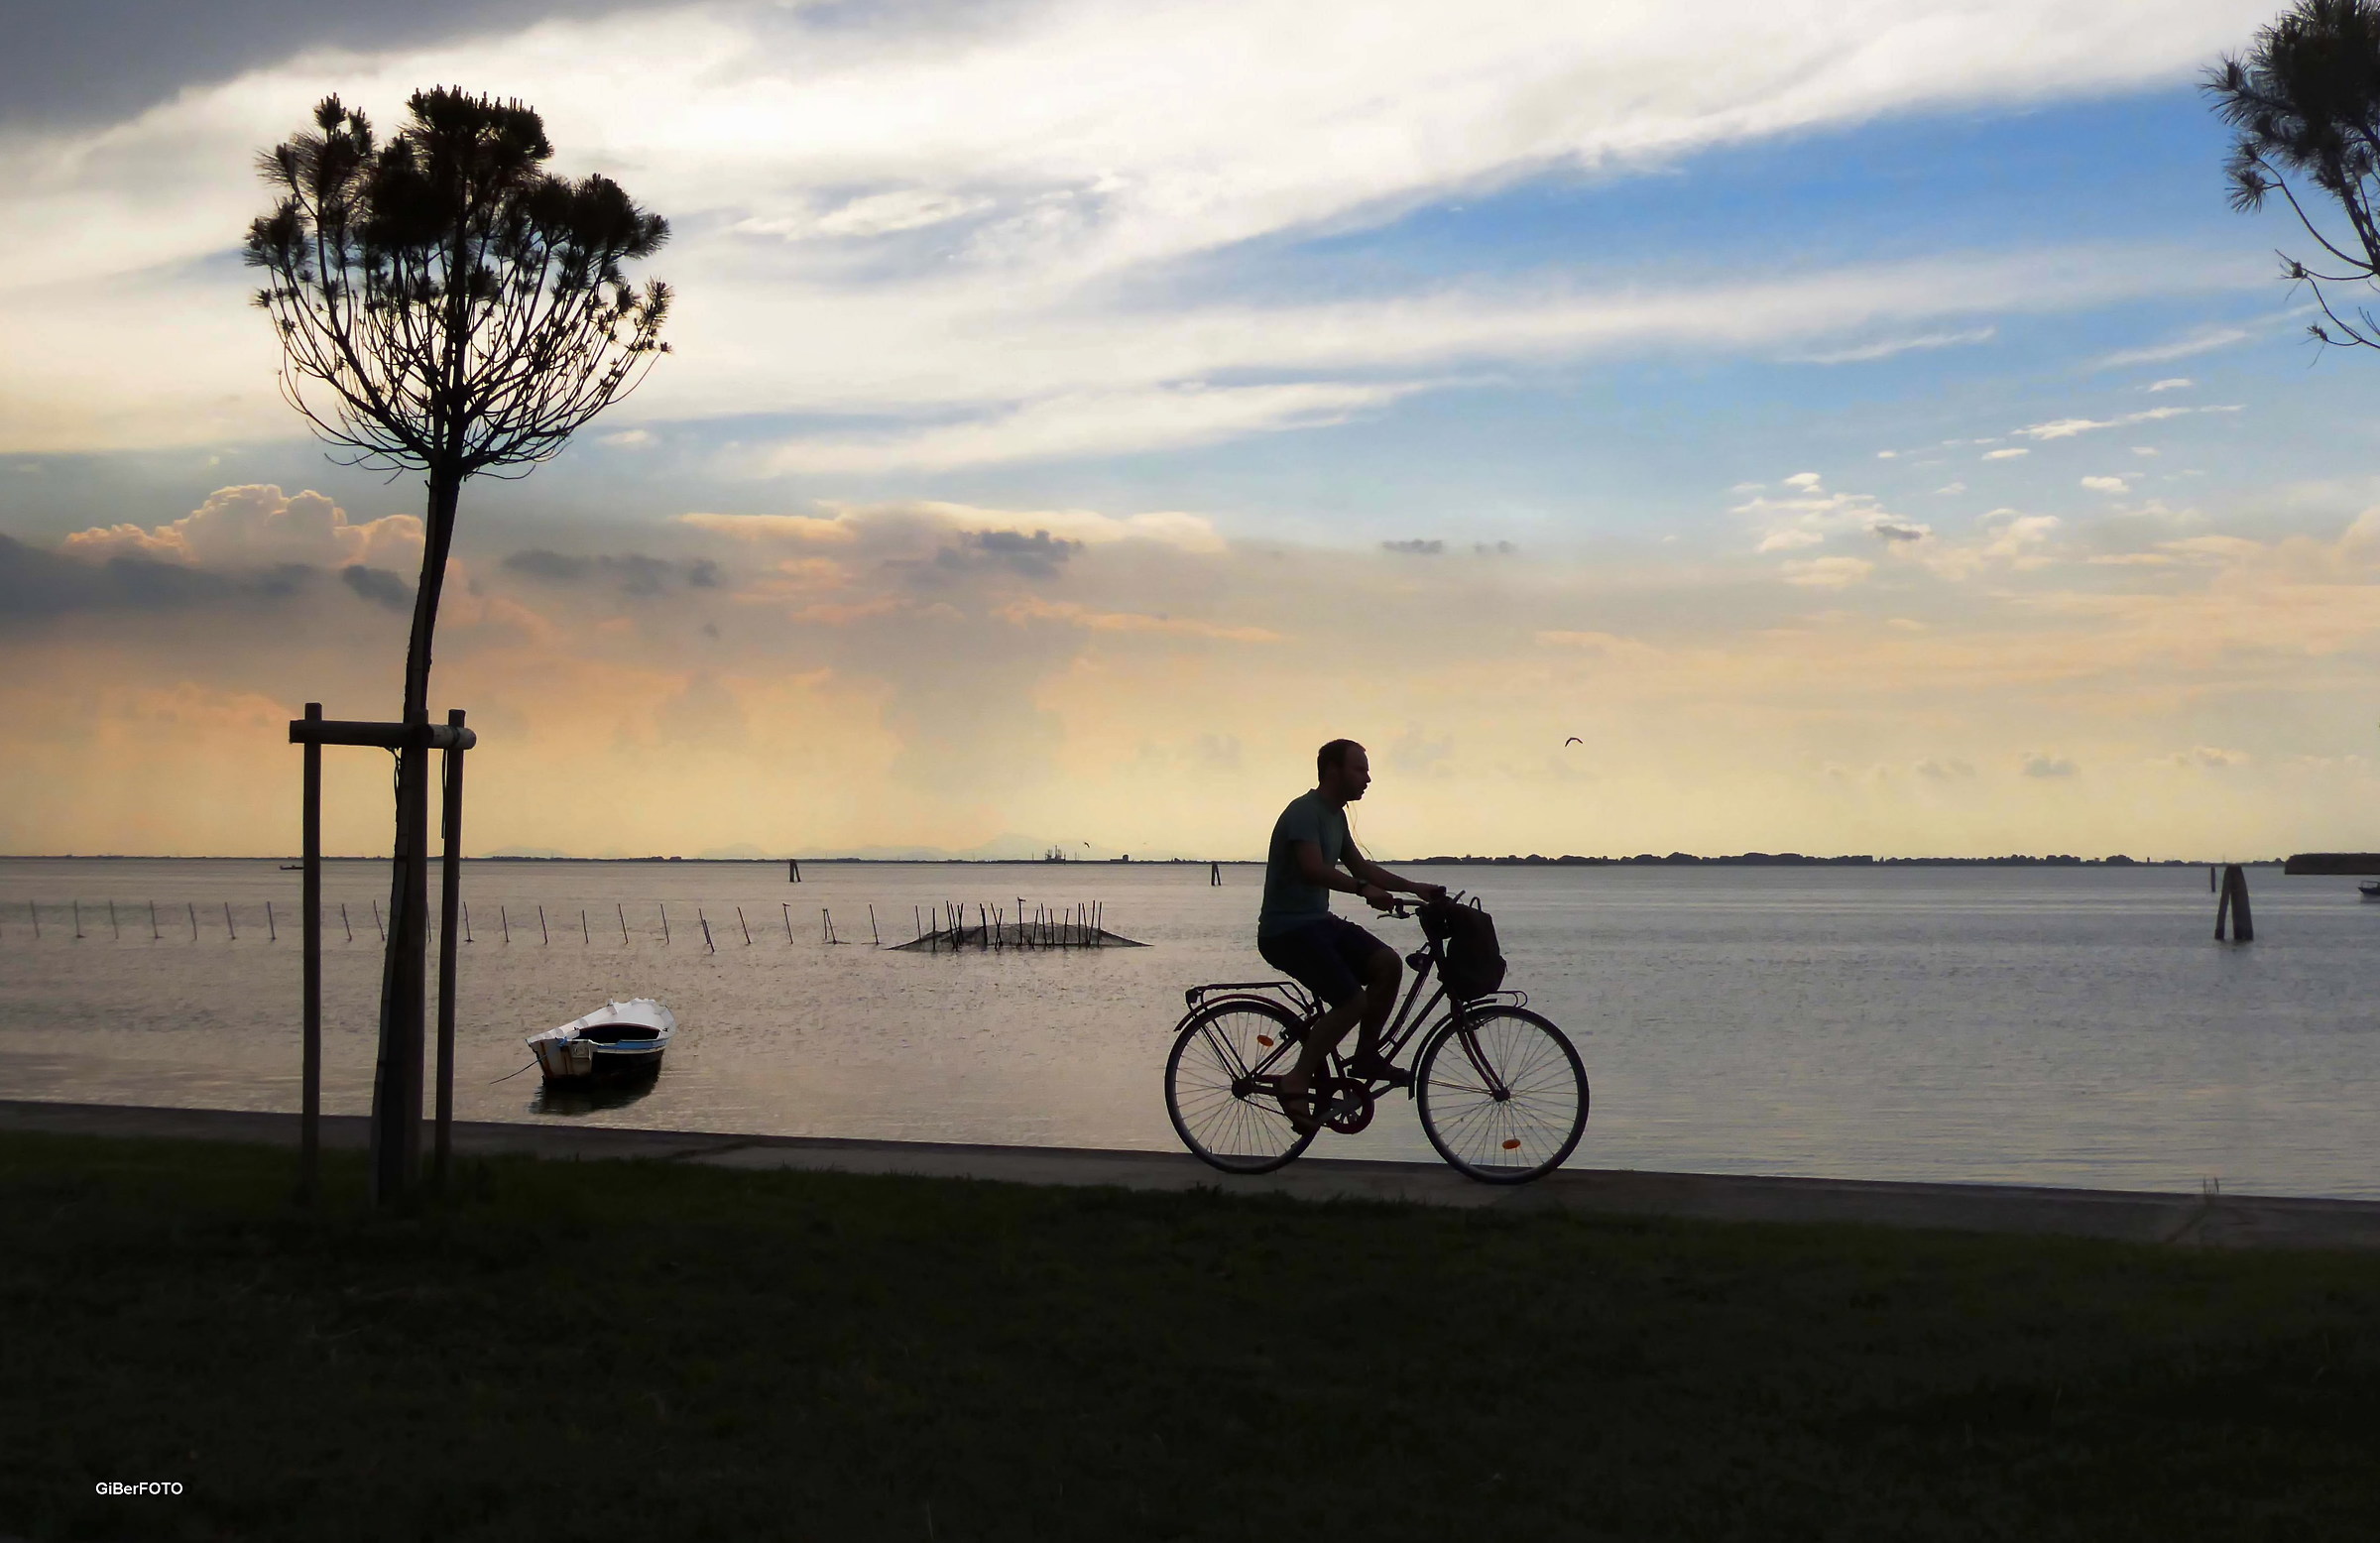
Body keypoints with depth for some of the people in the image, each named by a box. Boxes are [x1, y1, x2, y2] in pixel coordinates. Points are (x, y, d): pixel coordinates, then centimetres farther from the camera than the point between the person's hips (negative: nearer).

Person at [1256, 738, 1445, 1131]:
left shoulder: (1335, 815, 15)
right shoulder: (1305, 812, -16)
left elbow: (1359, 865, 22)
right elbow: (1313, 869, -30)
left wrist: (1415, 888, 15)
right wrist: (1363, 888, -38)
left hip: (1317, 921, 9)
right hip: (1287, 929, -9)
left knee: (1388, 964, -6)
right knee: (1353, 1000, -21)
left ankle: (1365, 1058, 3)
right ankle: (1297, 1082, -10)